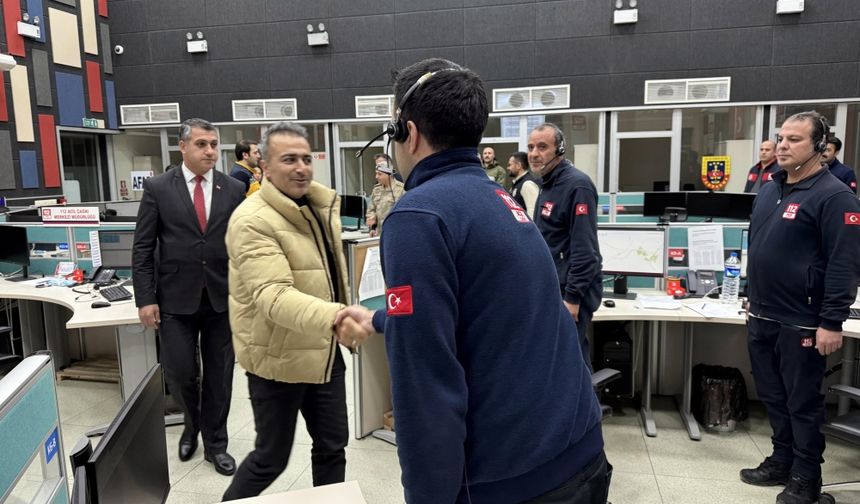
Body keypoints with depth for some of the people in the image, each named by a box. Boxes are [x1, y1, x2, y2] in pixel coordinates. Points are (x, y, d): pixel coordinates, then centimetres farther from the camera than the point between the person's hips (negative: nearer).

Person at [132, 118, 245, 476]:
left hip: (222, 297, 1)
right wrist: (145, 298, -6)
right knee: (179, 372, 4)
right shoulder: (158, 188, -1)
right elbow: (143, 248, -1)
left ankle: (215, 443, 27)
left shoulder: (234, 189, 2)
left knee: (219, 375, 9)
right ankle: (193, 424, 35)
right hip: (176, 298, -1)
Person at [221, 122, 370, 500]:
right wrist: (334, 317, -51)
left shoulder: (321, 205, 4)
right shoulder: (252, 221, -22)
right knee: (271, 458, 10)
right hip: (278, 358, -7)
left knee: (332, 446, 17)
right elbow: (273, 295, -35)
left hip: (324, 351, 7)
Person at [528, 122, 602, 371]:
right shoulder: (547, 184, 14)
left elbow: (584, 248, -22)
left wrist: (573, 297, -23)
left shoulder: (576, 185, -16)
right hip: (552, 286, 10)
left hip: (571, 289, -9)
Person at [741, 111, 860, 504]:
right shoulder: (769, 190, 11)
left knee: (803, 402, 6)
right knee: (773, 396, 17)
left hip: (801, 322, -7)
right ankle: (782, 461, 33)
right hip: (762, 317, 7)